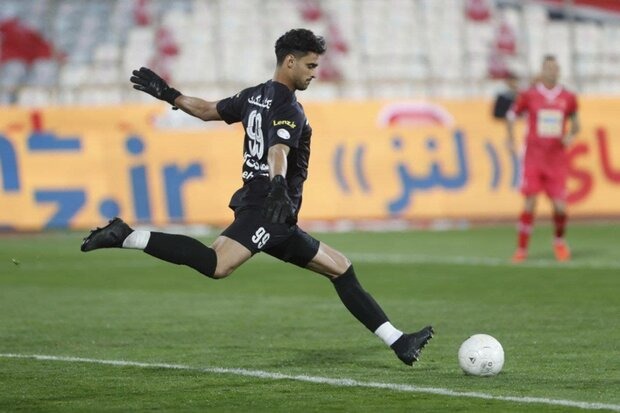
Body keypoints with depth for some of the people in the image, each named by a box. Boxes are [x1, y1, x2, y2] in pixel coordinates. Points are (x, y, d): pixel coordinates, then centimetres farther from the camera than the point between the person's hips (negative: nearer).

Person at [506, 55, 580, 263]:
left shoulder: (568, 98, 5)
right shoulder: (529, 95, -1)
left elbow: (575, 122, 19)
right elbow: (511, 116, 11)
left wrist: (571, 135, -2)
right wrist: (511, 140, -1)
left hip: (557, 158, 2)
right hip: (533, 157, -2)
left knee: (560, 207, -4)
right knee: (529, 204, -8)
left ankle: (560, 241, 25)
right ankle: (521, 249, 5)